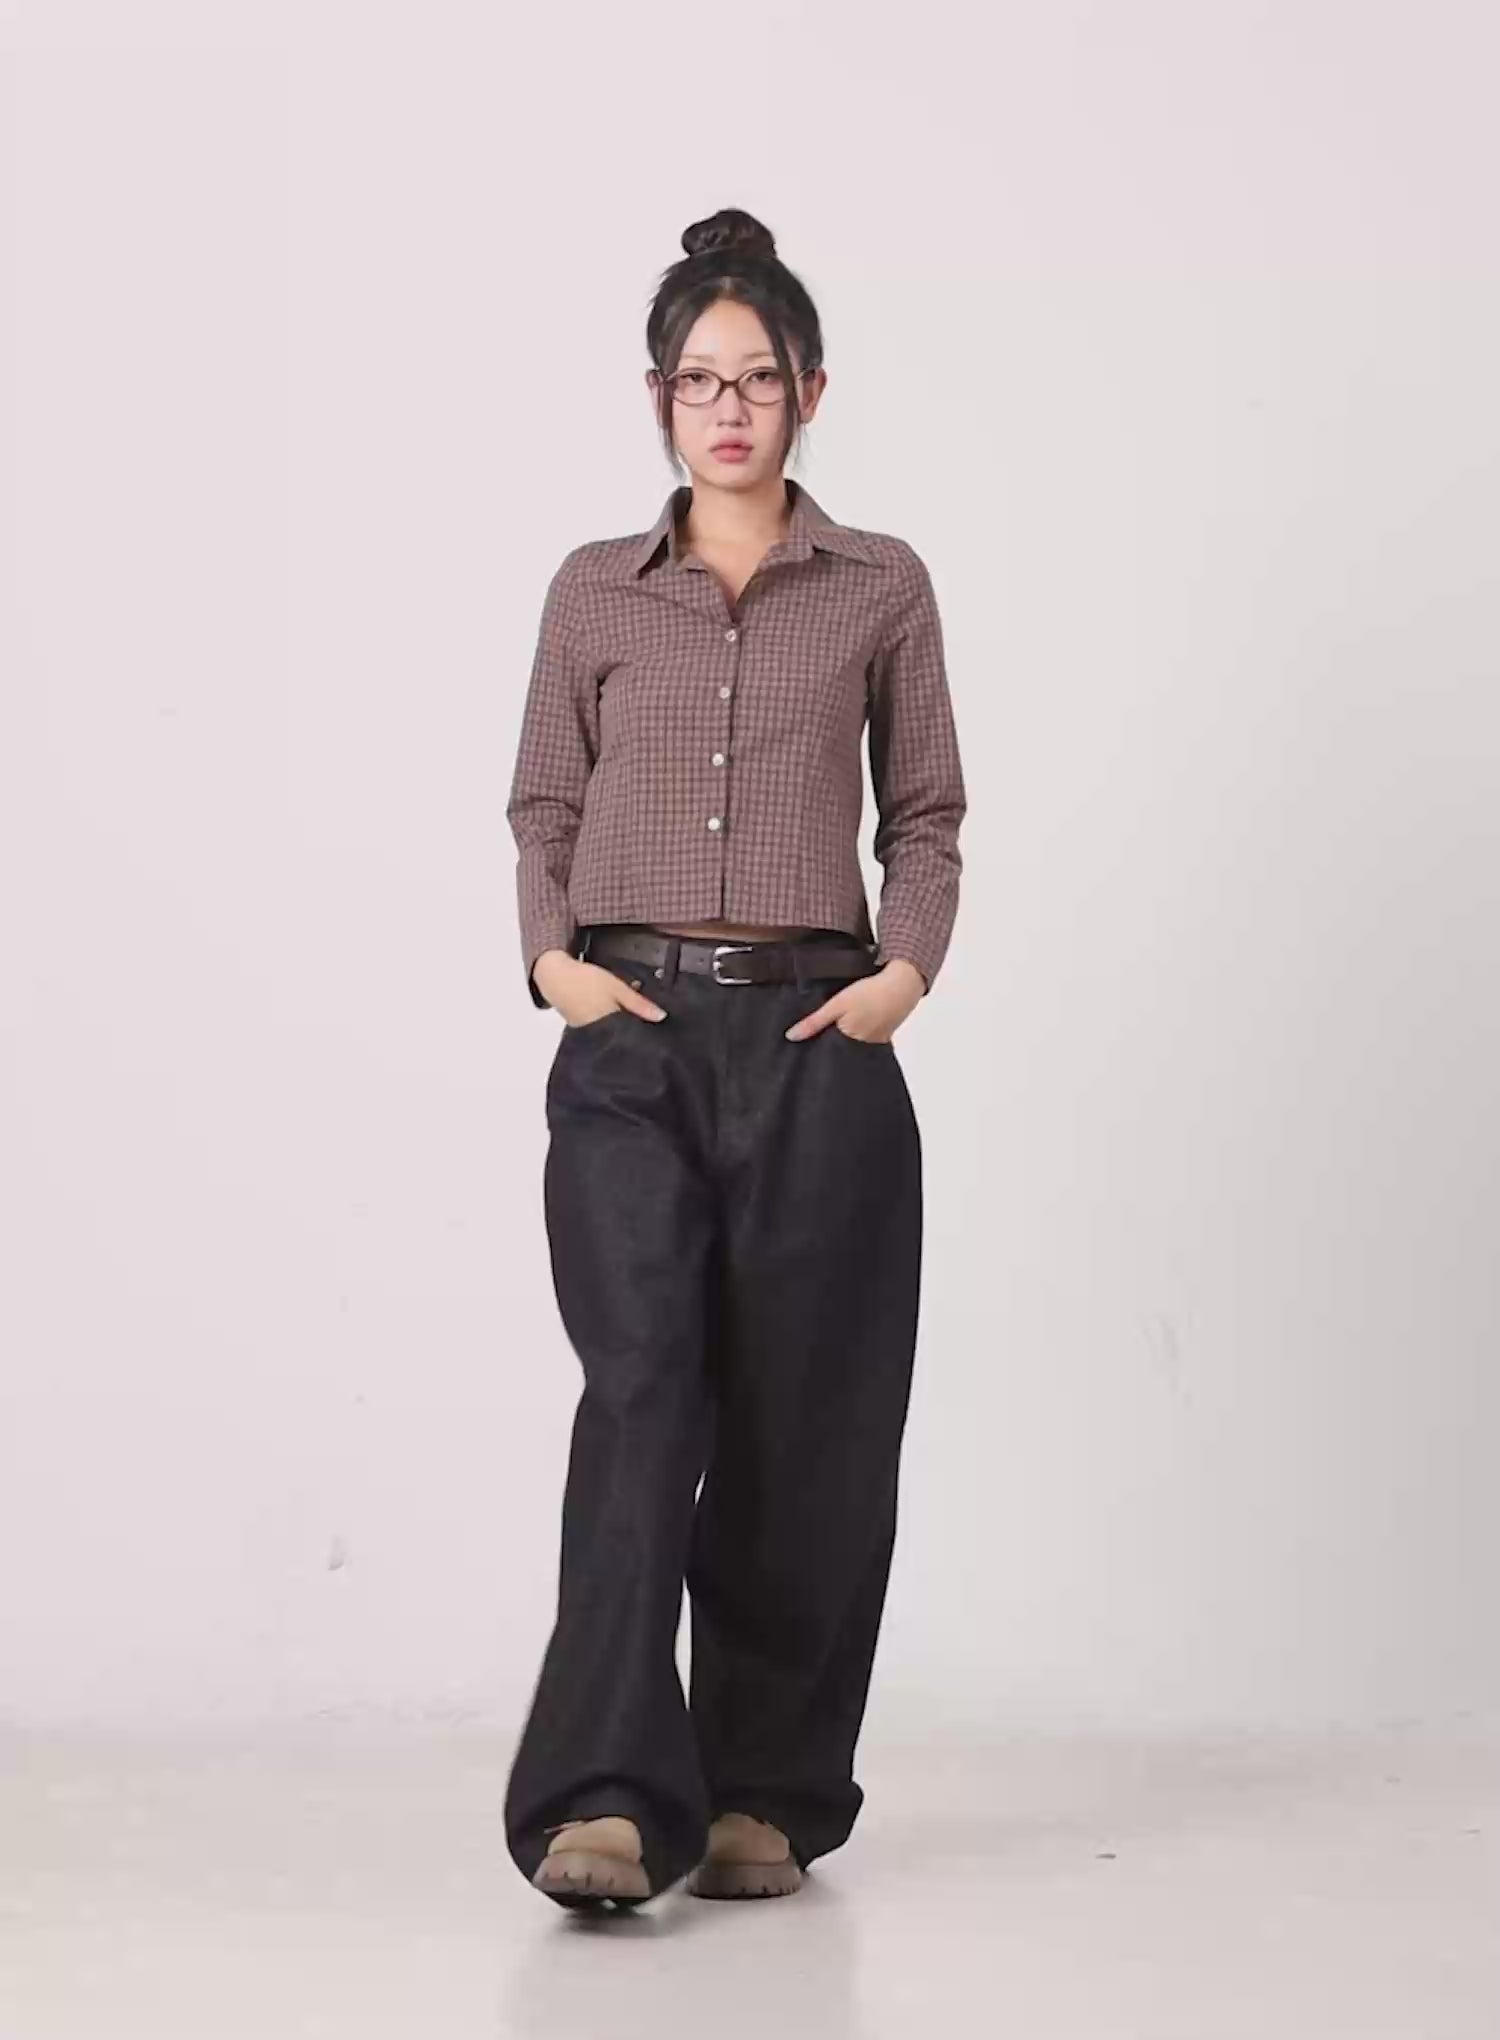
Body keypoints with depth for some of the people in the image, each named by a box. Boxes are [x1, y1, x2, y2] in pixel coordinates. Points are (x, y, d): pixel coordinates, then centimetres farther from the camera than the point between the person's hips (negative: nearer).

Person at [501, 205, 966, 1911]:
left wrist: (906, 967, -6)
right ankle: (605, 1798, -19)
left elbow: (925, 815, 10)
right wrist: (551, 953, -5)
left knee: (798, 1420, 2)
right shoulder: (594, 591, 11)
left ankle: (766, 1791, 14)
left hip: (812, 1036, 0)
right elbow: (543, 804, 13)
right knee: (641, 1386, -15)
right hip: (629, 1039, 0)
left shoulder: (882, 588, 9)